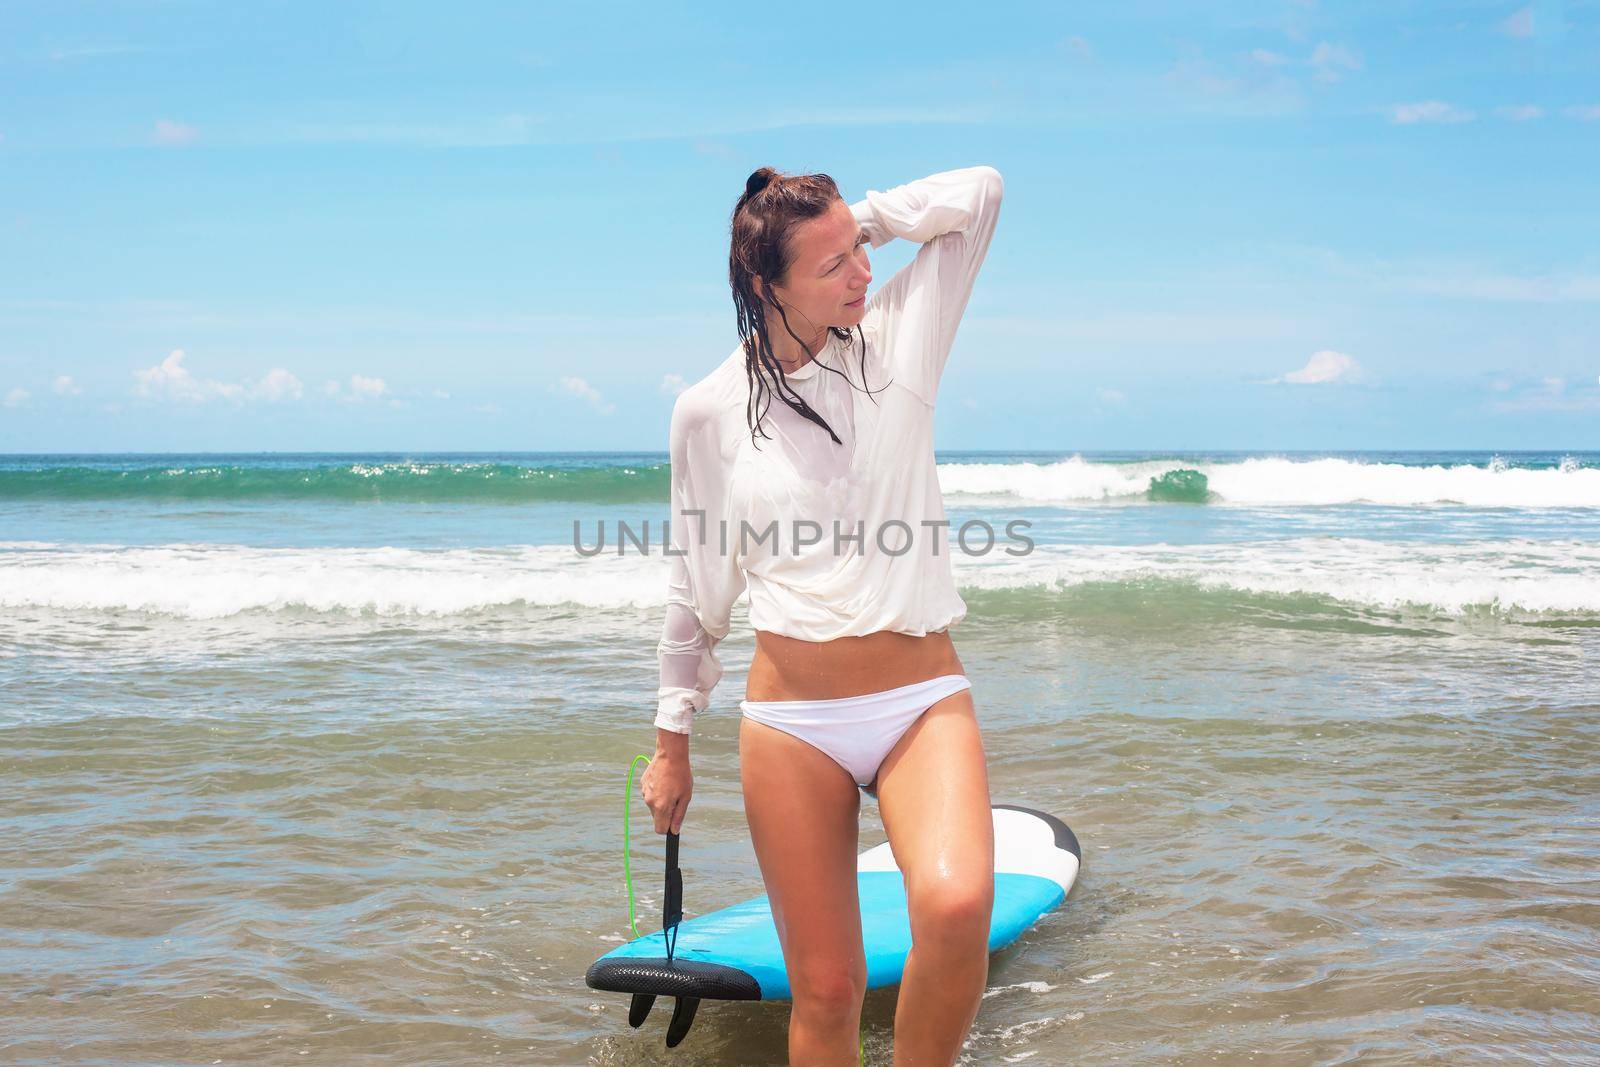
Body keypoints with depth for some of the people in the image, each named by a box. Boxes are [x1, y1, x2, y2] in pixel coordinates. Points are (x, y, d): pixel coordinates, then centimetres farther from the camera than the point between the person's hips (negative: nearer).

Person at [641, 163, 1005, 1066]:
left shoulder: (896, 342, 3)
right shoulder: (711, 410, 2)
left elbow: (980, 193, 0)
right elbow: (698, 586, 11)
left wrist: (859, 218, 2)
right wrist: (673, 743, 16)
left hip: (921, 698, 0)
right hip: (790, 719, 0)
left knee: (956, 905, -27)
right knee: (825, 989, 1)